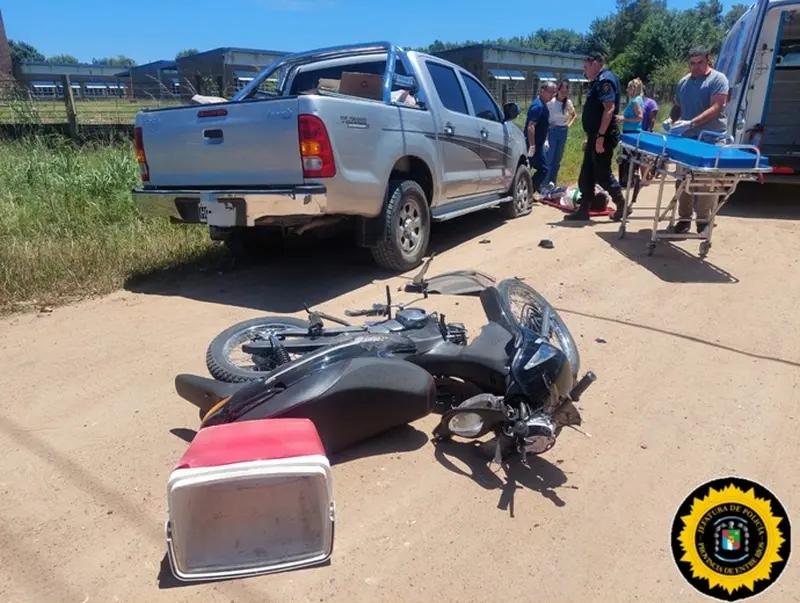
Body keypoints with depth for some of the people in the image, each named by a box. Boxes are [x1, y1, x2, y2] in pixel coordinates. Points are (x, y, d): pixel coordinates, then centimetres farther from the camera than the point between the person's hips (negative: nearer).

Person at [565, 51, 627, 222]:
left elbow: (609, 108, -23)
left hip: (603, 136, -10)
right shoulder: (599, 81, 19)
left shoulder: (605, 80, -13)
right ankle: (583, 209, 14)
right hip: (596, 135, 10)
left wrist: (600, 136, -28)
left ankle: (622, 204, 7)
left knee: (602, 173, -5)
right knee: (587, 173, 10)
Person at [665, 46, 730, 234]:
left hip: (711, 139, -5)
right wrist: (671, 120, 2)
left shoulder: (718, 79, -4)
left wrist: (691, 123, -27)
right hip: (687, 138, 5)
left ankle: (703, 219, 7)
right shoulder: (683, 82, 13)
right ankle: (684, 217, 15)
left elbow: (716, 108, -15)